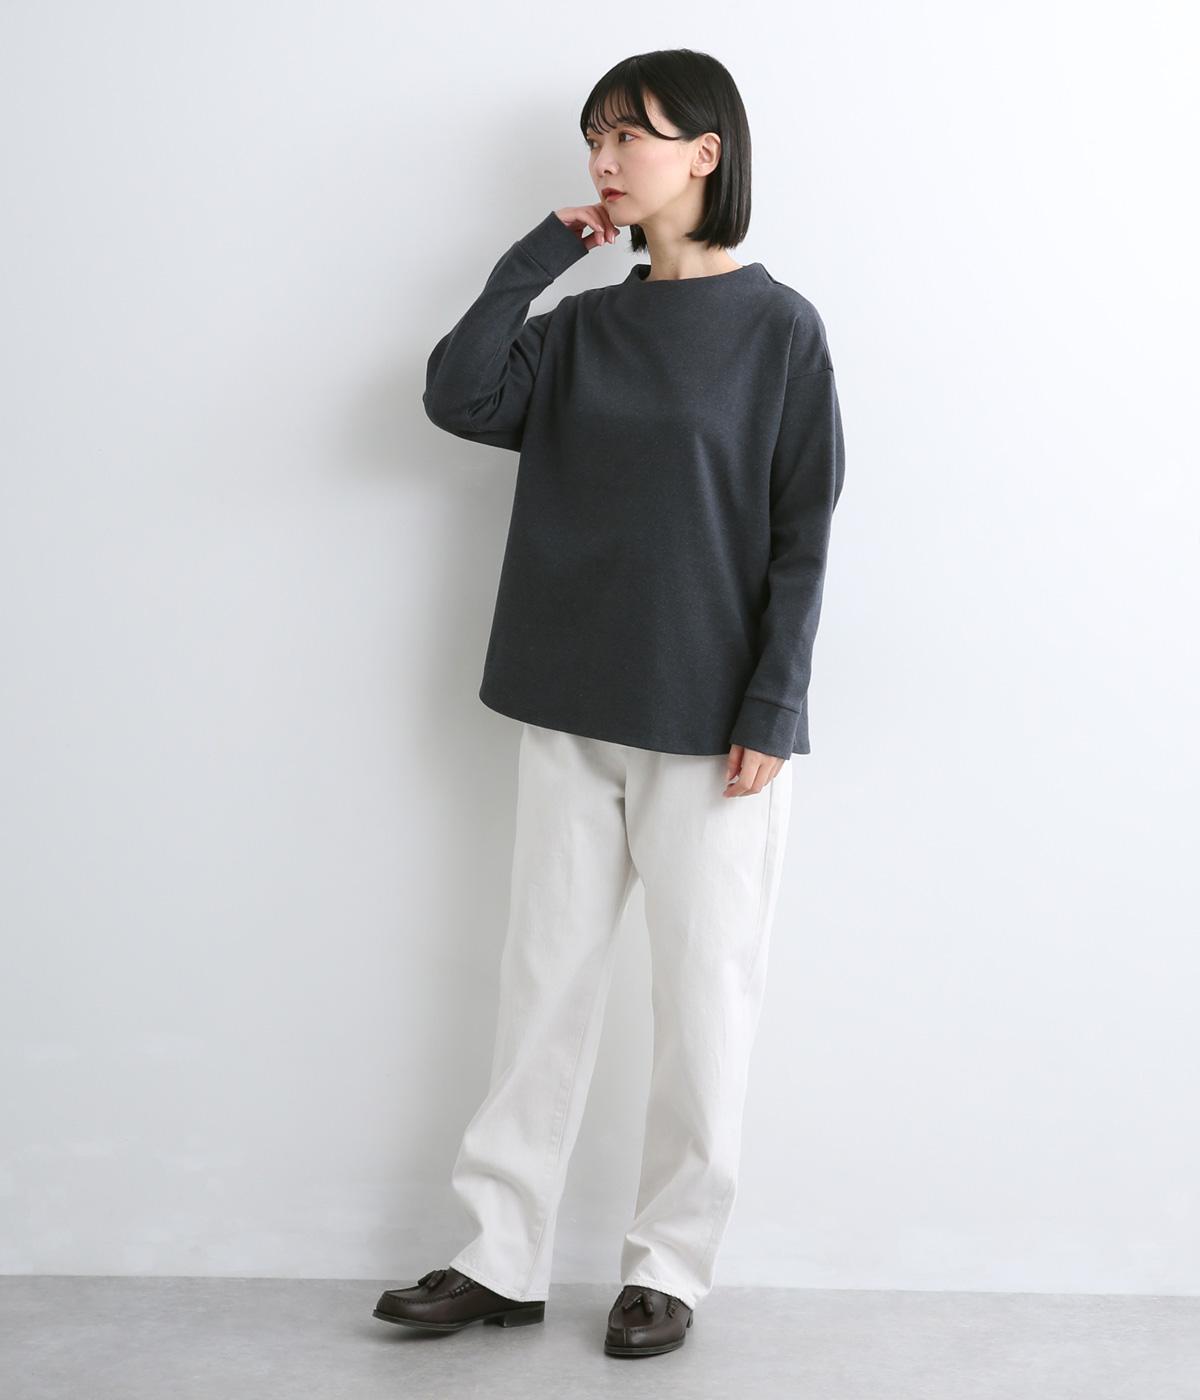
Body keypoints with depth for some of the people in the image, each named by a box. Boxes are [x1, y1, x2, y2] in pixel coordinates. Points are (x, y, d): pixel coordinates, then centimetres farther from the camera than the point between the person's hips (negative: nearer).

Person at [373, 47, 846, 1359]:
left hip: (712, 726, -5)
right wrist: (537, 256, -4)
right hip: (572, 713, 5)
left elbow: (802, 536, -7)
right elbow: (457, 396, -5)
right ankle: (502, 1258, 17)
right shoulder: (579, 329, 10)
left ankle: (671, 1265, 17)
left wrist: (772, 709, -12)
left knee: (703, 995, 4)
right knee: (544, 980, 8)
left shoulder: (776, 327, -4)